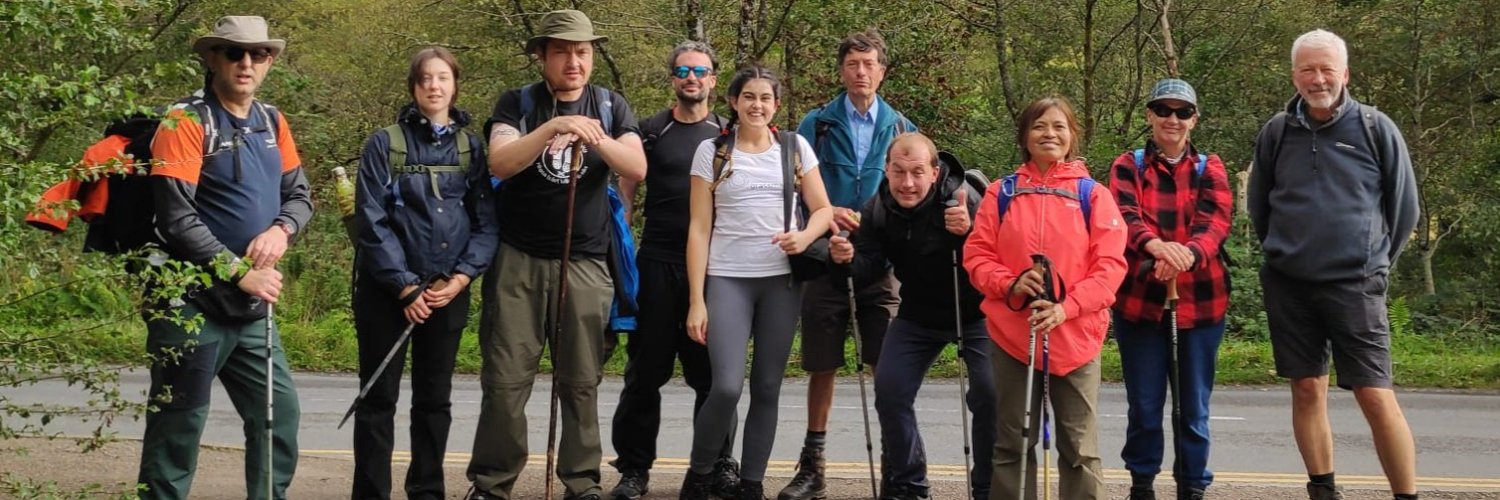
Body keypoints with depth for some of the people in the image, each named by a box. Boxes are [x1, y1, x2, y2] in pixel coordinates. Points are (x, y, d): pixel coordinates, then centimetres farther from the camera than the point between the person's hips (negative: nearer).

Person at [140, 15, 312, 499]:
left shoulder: (272, 122, 10)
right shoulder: (186, 122, -12)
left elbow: (299, 195, 13)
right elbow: (177, 219, -18)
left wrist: (281, 229, -9)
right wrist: (239, 272, -19)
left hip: (253, 306, 7)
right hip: (193, 304, -7)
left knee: (279, 412, 10)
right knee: (179, 425, 0)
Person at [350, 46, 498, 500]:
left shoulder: (472, 147, 5)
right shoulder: (385, 144, -3)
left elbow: (486, 221, 1)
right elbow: (371, 221, -9)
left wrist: (460, 279, -13)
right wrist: (405, 286, -15)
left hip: (448, 291, 3)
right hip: (387, 290, -3)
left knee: (435, 398, 10)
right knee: (379, 398, 1)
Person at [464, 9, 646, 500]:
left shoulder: (611, 105, 6)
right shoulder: (516, 103, 1)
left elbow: (637, 168, -7)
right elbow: (500, 163, -15)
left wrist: (598, 141, -26)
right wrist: (550, 130, -31)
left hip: (586, 263, 2)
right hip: (518, 259, -1)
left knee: (581, 381, 4)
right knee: (506, 378, -2)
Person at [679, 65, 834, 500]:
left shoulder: (795, 147, 6)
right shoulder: (712, 151, 1)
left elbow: (823, 209, 10)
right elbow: (699, 228, 0)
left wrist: (805, 236, -14)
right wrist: (696, 300, -6)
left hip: (782, 280, 2)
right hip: (727, 279, -2)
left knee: (767, 389, 4)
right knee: (727, 386, -15)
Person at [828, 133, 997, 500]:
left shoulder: (963, 199, -27)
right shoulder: (878, 209, -10)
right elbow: (872, 263, -6)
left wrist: (970, 232, -53)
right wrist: (848, 259, -28)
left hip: (973, 314, -4)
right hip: (918, 315, 5)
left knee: (989, 395, -14)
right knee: (889, 391, -1)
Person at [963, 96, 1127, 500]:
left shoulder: (1092, 195, 2)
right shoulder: (1001, 193, 6)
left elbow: (1111, 263, -4)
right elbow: (976, 255, 5)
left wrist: (1067, 307, -17)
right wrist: (1009, 285, -15)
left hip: (1075, 335, -1)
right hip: (1012, 334, 1)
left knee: (1080, 448, 3)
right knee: (1013, 444, 9)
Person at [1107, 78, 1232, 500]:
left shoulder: (1210, 169, 9)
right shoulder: (1128, 166, 6)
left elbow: (1216, 220, -9)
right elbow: (1123, 215, -12)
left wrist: (1188, 253, -31)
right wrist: (1154, 244, -35)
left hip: (1200, 303, 1)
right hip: (1139, 301, -1)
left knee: (1193, 408, 5)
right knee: (1145, 406, 3)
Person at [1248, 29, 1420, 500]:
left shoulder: (1376, 129, -2)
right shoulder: (1276, 133, 4)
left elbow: (1404, 207, 7)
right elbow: (1258, 205, 18)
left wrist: (1375, 261, 10)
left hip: (1355, 285, -3)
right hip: (1288, 285, 3)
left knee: (1376, 396, -7)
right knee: (1308, 389, 6)